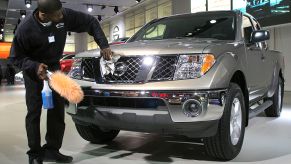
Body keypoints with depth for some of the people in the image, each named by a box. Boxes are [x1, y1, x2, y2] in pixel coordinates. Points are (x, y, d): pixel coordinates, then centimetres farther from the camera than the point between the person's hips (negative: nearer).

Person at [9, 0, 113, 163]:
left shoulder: (65, 15, -21)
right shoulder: (26, 28, -26)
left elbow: (91, 22, -7)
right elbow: (16, 57, -15)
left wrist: (104, 45, -15)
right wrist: (35, 66, -33)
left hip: (54, 66, 3)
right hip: (34, 69, -3)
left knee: (58, 109, 0)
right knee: (34, 111, -6)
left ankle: (52, 149, 11)